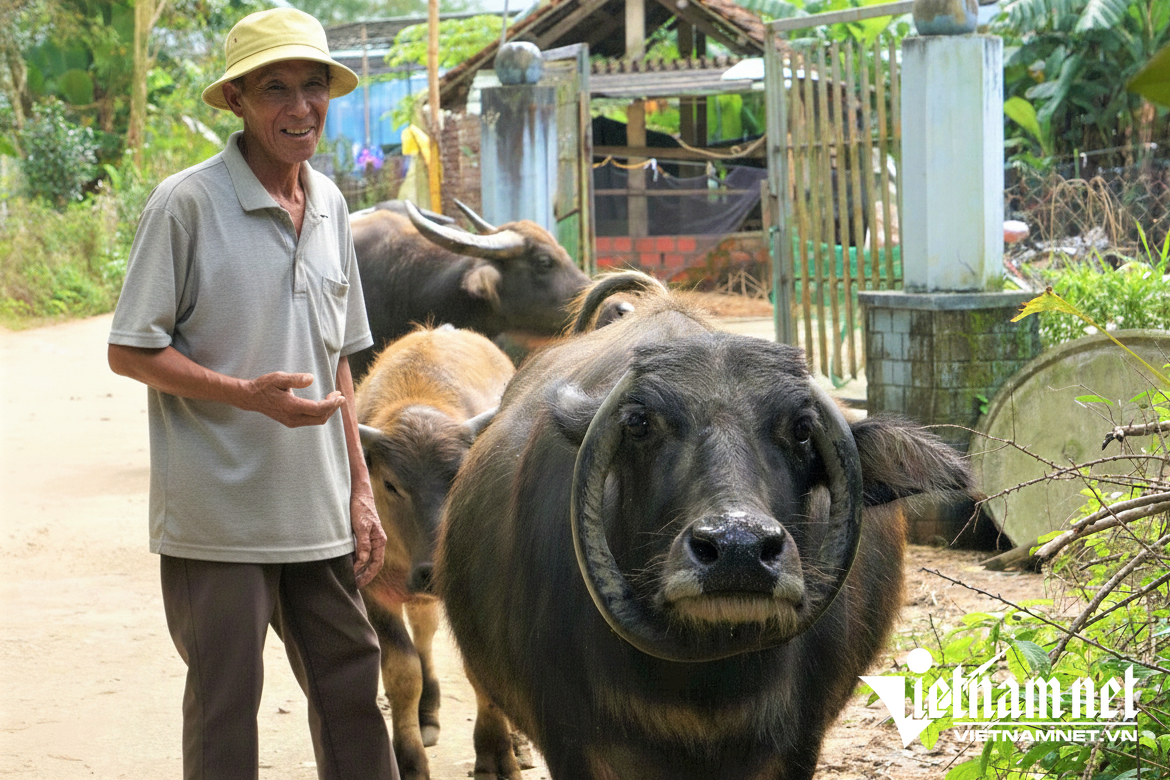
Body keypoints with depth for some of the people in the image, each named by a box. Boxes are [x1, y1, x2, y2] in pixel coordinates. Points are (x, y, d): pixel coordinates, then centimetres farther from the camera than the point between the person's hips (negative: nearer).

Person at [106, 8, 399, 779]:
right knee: (225, 707, 4)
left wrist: (361, 490, 12)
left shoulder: (329, 204, 9)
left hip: (320, 516, 6)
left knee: (352, 690, 11)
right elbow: (131, 351, -8)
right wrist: (248, 393, -20)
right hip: (218, 520, -6)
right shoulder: (186, 203, -10)